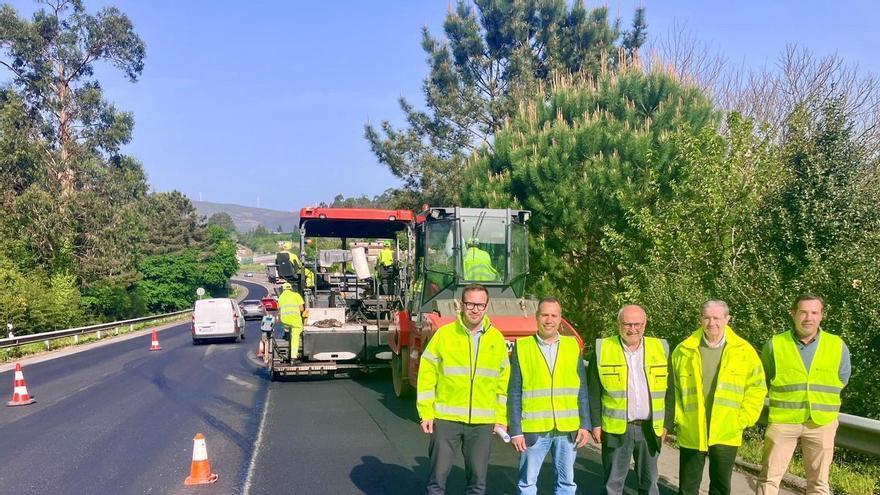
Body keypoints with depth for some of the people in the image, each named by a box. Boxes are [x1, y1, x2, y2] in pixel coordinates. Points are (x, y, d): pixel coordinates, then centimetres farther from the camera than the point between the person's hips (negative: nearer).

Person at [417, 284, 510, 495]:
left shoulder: (497, 339, 4)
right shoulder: (444, 334, -3)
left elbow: (504, 381, 9)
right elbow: (426, 375, -1)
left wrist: (502, 418, 6)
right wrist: (426, 413, -6)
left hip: (483, 422, 2)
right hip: (446, 418, -2)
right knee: (438, 476, 3)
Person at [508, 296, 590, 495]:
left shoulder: (572, 346, 6)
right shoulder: (522, 347, -1)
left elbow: (582, 389, 7)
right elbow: (514, 393, -1)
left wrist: (585, 425, 1)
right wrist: (515, 431, -5)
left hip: (568, 428, 2)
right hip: (533, 429, -2)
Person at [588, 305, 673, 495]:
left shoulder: (661, 348, 4)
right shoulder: (602, 349, -2)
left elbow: (669, 391, 7)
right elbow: (594, 391, -1)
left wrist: (667, 423, 3)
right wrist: (596, 424, -4)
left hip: (650, 429, 2)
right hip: (615, 429, -2)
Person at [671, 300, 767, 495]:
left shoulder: (744, 351, -2)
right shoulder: (684, 350, -3)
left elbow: (757, 387, 2)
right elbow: (673, 387, 4)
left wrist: (742, 420, -4)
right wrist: (679, 417, -2)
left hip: (726, 434, 0)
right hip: (690, 433, 0)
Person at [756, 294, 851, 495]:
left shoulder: (838, 346, -3)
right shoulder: (775, 344, -6)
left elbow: (841, 380, 15)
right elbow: (764, 381, 10)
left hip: (822, 423, 1)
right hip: (782, 420, -1)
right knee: (769, 478, 1)